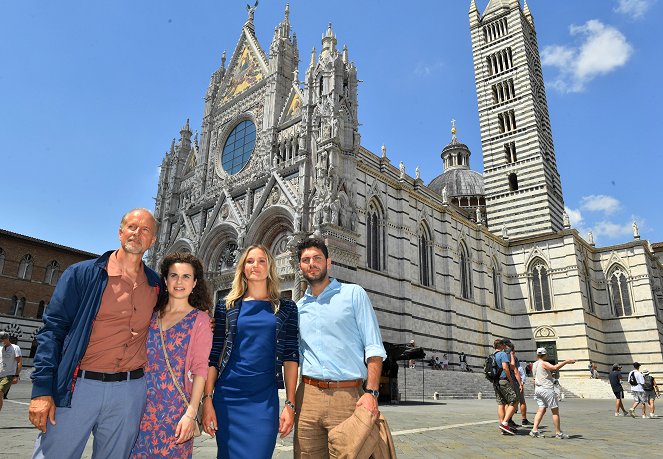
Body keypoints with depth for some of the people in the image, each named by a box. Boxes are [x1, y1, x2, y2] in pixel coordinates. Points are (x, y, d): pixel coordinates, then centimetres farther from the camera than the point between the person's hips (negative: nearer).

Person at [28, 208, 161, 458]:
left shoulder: (156, 285, 8)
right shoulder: (82, 273, -1)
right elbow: (53, 329, -4)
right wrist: (41, 389, -11)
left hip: (130, 391, 3)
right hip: (78, 387, -2)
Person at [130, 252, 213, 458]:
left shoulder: (199, 319, -3)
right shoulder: (151, 314, 8)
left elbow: (200, 369, -8)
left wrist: (191, 413, -15)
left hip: (175, 405, -3)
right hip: (143, 403, 4)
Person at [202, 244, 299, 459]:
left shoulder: (286, 308, 5)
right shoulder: (226, 306, 6)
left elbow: (291, 357, 1)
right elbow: (213, 355, 4)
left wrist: (290, 404, -4)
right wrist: (207, 399, -3)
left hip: (265, 400, 0)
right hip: (227, 397, 1)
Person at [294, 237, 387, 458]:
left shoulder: (353, 294, 2)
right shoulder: (299, 307, 15)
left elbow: (374, 347, -3)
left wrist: (371, 392, -13)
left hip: (347, 395, -3)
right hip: (307, 395, 4)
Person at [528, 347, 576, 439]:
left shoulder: (534, 365, 15)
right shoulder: (543, 363, -10)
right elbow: (555, 367, -27)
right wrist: (566, 361, -21)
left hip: (538, 389, 8)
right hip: (547, 389, -8)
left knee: (541, 410, 6)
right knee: (555, 411, 2)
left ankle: (534, 430, -3)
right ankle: (558, 433, 7)